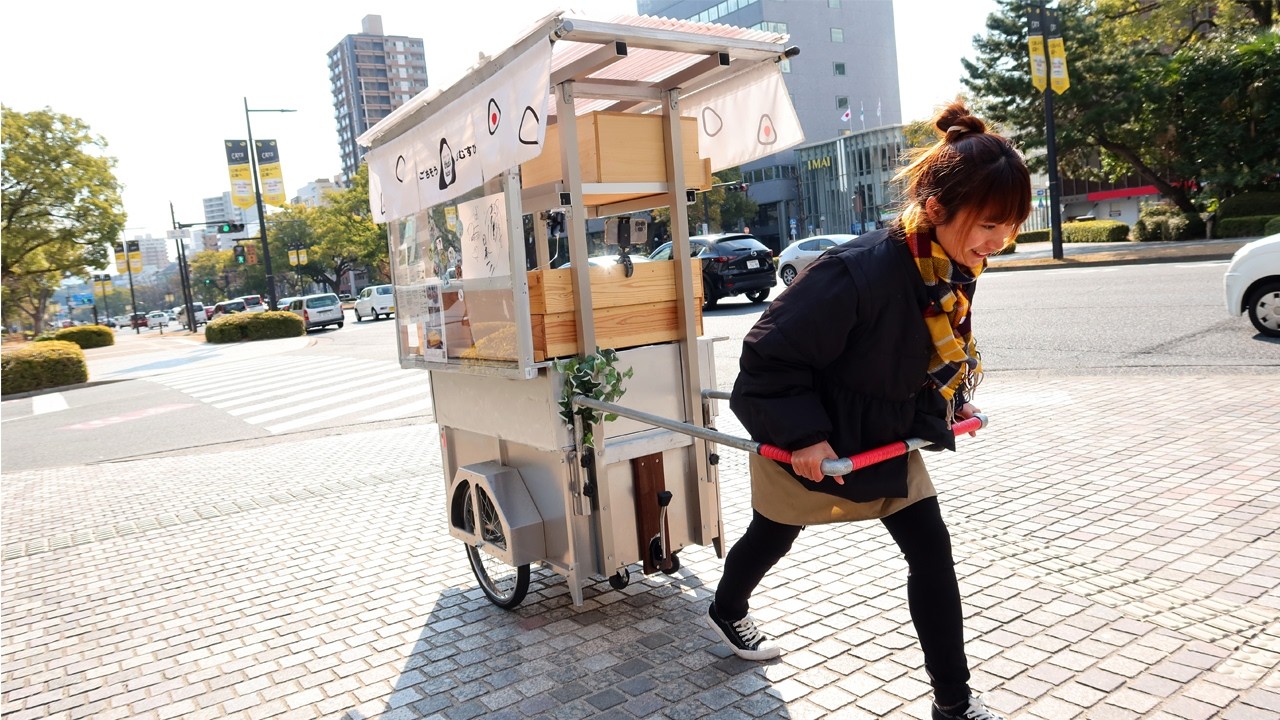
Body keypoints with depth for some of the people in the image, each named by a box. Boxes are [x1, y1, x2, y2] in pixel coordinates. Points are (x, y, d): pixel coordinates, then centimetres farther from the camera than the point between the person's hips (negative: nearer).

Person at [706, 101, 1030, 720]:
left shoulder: (953, 268, -10)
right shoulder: (857, 272, -37)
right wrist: (802, 433, -31)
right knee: (772, 539, 19)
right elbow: (771, 352, -30)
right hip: (807, 443, -6)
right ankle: (725, 612, 51)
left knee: (931, 552, 3)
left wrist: (950, 402, 2)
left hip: (888, 436, 6)